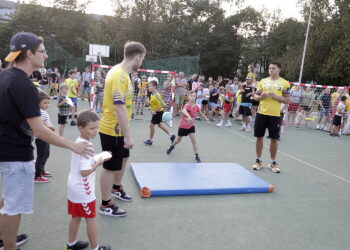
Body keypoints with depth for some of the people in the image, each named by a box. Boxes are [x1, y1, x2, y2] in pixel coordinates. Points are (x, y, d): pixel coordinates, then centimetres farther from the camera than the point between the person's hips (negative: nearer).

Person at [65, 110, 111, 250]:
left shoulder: (78, 142, 6)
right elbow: (85, 172, -28)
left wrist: (95, 160, 4)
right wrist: (98, 163, -16)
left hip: (74, 187, 9)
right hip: (83, 190, -9)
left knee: (76, 217, 22)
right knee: (91, 219, 7)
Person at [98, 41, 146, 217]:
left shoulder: (121, 72, 8)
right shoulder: (119, 75, -24)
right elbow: (119, 107, -29)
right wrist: (128, 136, -27)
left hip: (118, 128, 10)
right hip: (112, 129, -10)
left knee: (123, 157, 26)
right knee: (111, 167, 3)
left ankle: (116, 188, 48)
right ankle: (106, 205, 21)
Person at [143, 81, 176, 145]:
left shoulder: (156, 95, -28)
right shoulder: (152, 94, 0)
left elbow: (163, 105, -30)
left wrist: (155, 111, -26)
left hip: (158, 112, -9)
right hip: (156, 112, 9)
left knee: (151, 125, 2)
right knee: (160, 125, 20)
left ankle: (150, 140, 20)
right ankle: (171, 135, 30)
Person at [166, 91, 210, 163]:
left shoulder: (196, 106, -8)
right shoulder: (187, 105, -26)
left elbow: (201, 113, 12)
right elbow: (183, 111, -50)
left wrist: (207, 119, 6)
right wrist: (188, 116, -69)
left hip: (191, 126, 3)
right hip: (182, 126, -3)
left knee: (194, 140, -7)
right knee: (178, 140, 16)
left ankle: (196, 156, 1)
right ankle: (172, 146, 47)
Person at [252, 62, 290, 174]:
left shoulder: (284, 83, 2)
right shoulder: (263, 81, 9)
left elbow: (287, 100, -1)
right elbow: (255, 96, 11)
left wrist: (275, 96, -16)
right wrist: (261, 96, -11)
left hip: (275, 115, -2)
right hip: (261, 113, 2)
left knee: (274, 139, 4)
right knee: (259, 137, 6)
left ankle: (273, 162, 18)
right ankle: (258, 161, 18)